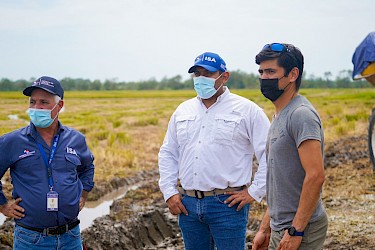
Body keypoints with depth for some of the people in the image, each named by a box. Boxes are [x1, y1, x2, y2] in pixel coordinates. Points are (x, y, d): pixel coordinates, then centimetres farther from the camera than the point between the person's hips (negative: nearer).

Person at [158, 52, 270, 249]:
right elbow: (168, 153, 17)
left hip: (227, 204, -5)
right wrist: (169, 192, 7)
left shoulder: (247, 110, -4)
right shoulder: (183, 110, 12)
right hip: (188, 204, 5)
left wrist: (254, 192, -9)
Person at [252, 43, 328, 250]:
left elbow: (315, 176, -23)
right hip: (279, 229, 9)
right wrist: (265, 229, 17)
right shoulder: (279, 116, 15)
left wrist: (296, 231, -23)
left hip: (301, 230, -9)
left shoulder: (301, 115, -16)